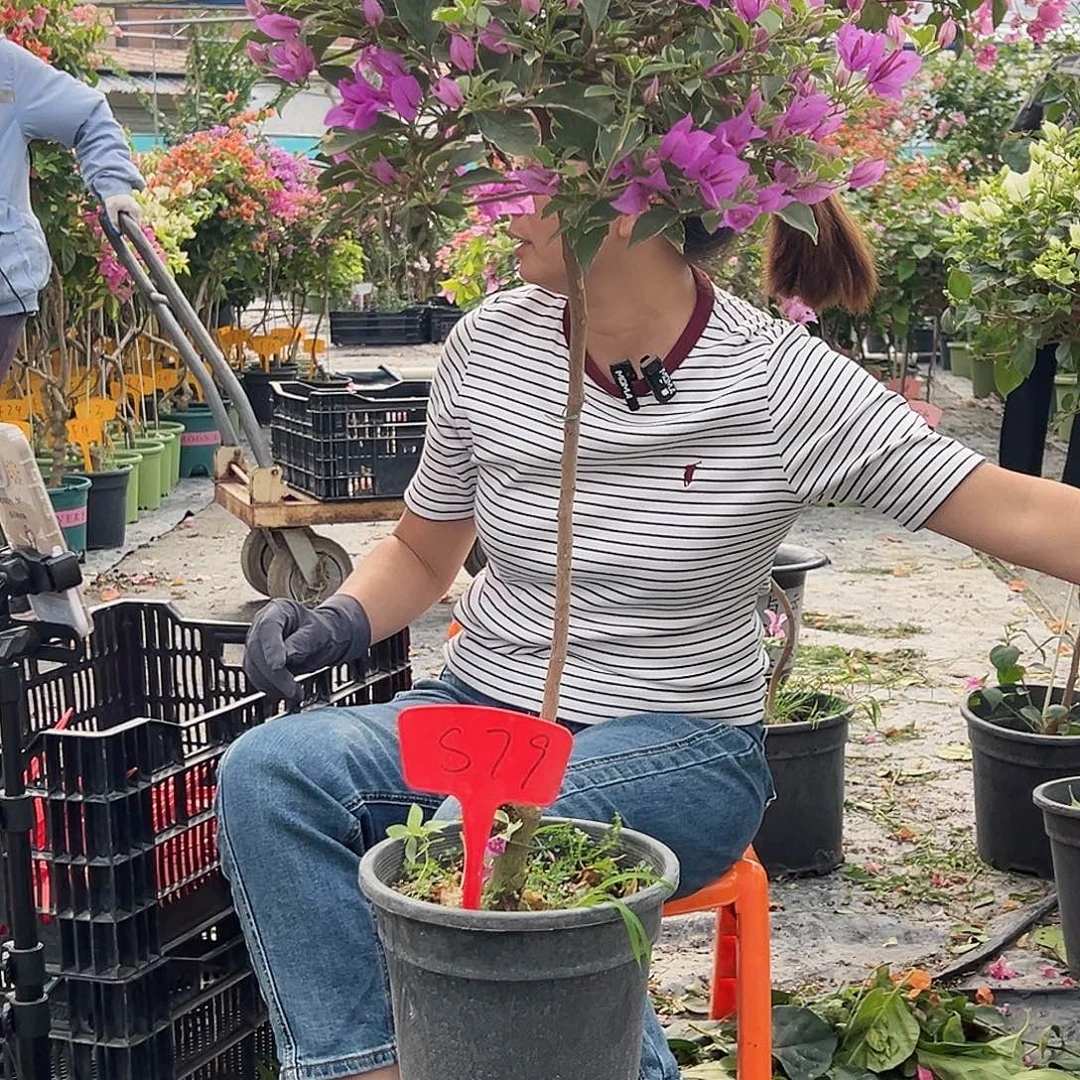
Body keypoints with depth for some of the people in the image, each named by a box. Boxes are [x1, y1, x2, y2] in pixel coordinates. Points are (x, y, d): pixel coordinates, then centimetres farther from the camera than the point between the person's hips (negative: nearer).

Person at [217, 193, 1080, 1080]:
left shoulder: (782, 382, -11)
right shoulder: (487, 345, 1)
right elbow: (422, 551, 15)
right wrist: (341, 622, -5)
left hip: (680, 748, -4)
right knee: (266, 771, -23)